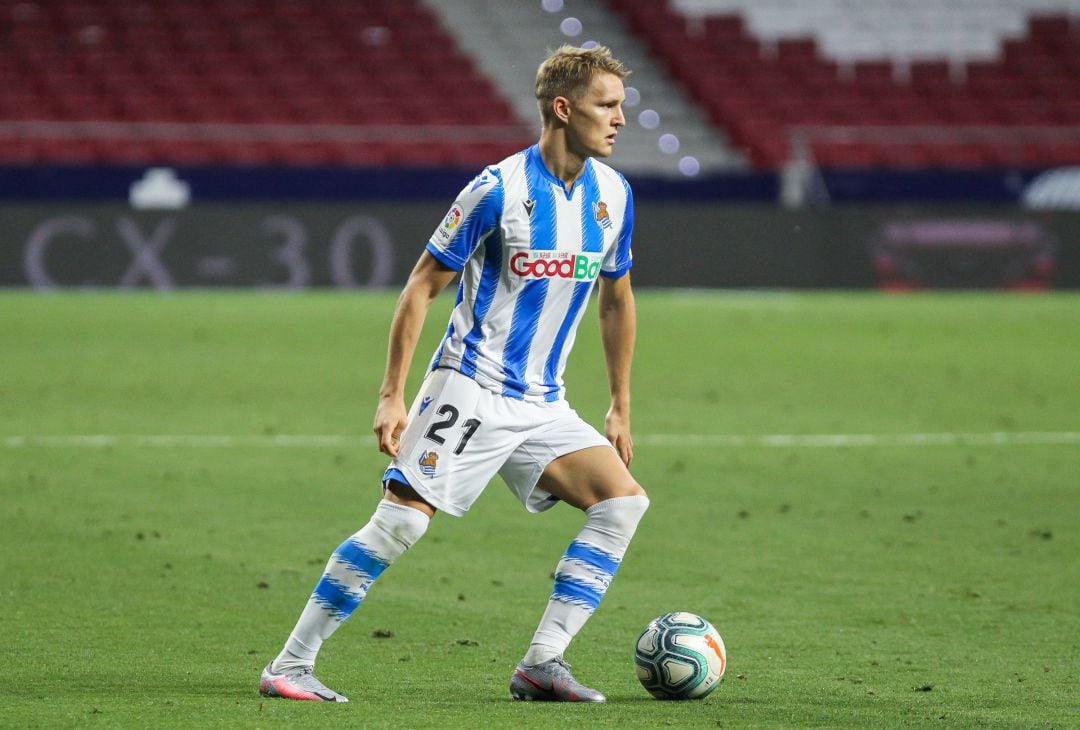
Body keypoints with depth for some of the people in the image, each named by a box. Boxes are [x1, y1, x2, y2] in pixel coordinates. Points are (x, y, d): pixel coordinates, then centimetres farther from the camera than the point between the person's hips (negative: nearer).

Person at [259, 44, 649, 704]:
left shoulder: (614, 194, 4)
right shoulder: (499, 189, -14)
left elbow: (617, 301, 18)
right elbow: (422, 287, -8)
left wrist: (621, 408, 18)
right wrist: (392, 396, -12)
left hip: (543, 405, 6)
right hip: (471, 389, -6)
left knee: (624, 500, -10)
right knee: (401, 520, -15)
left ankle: (542, 662, -9)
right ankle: (290, 666, -6)